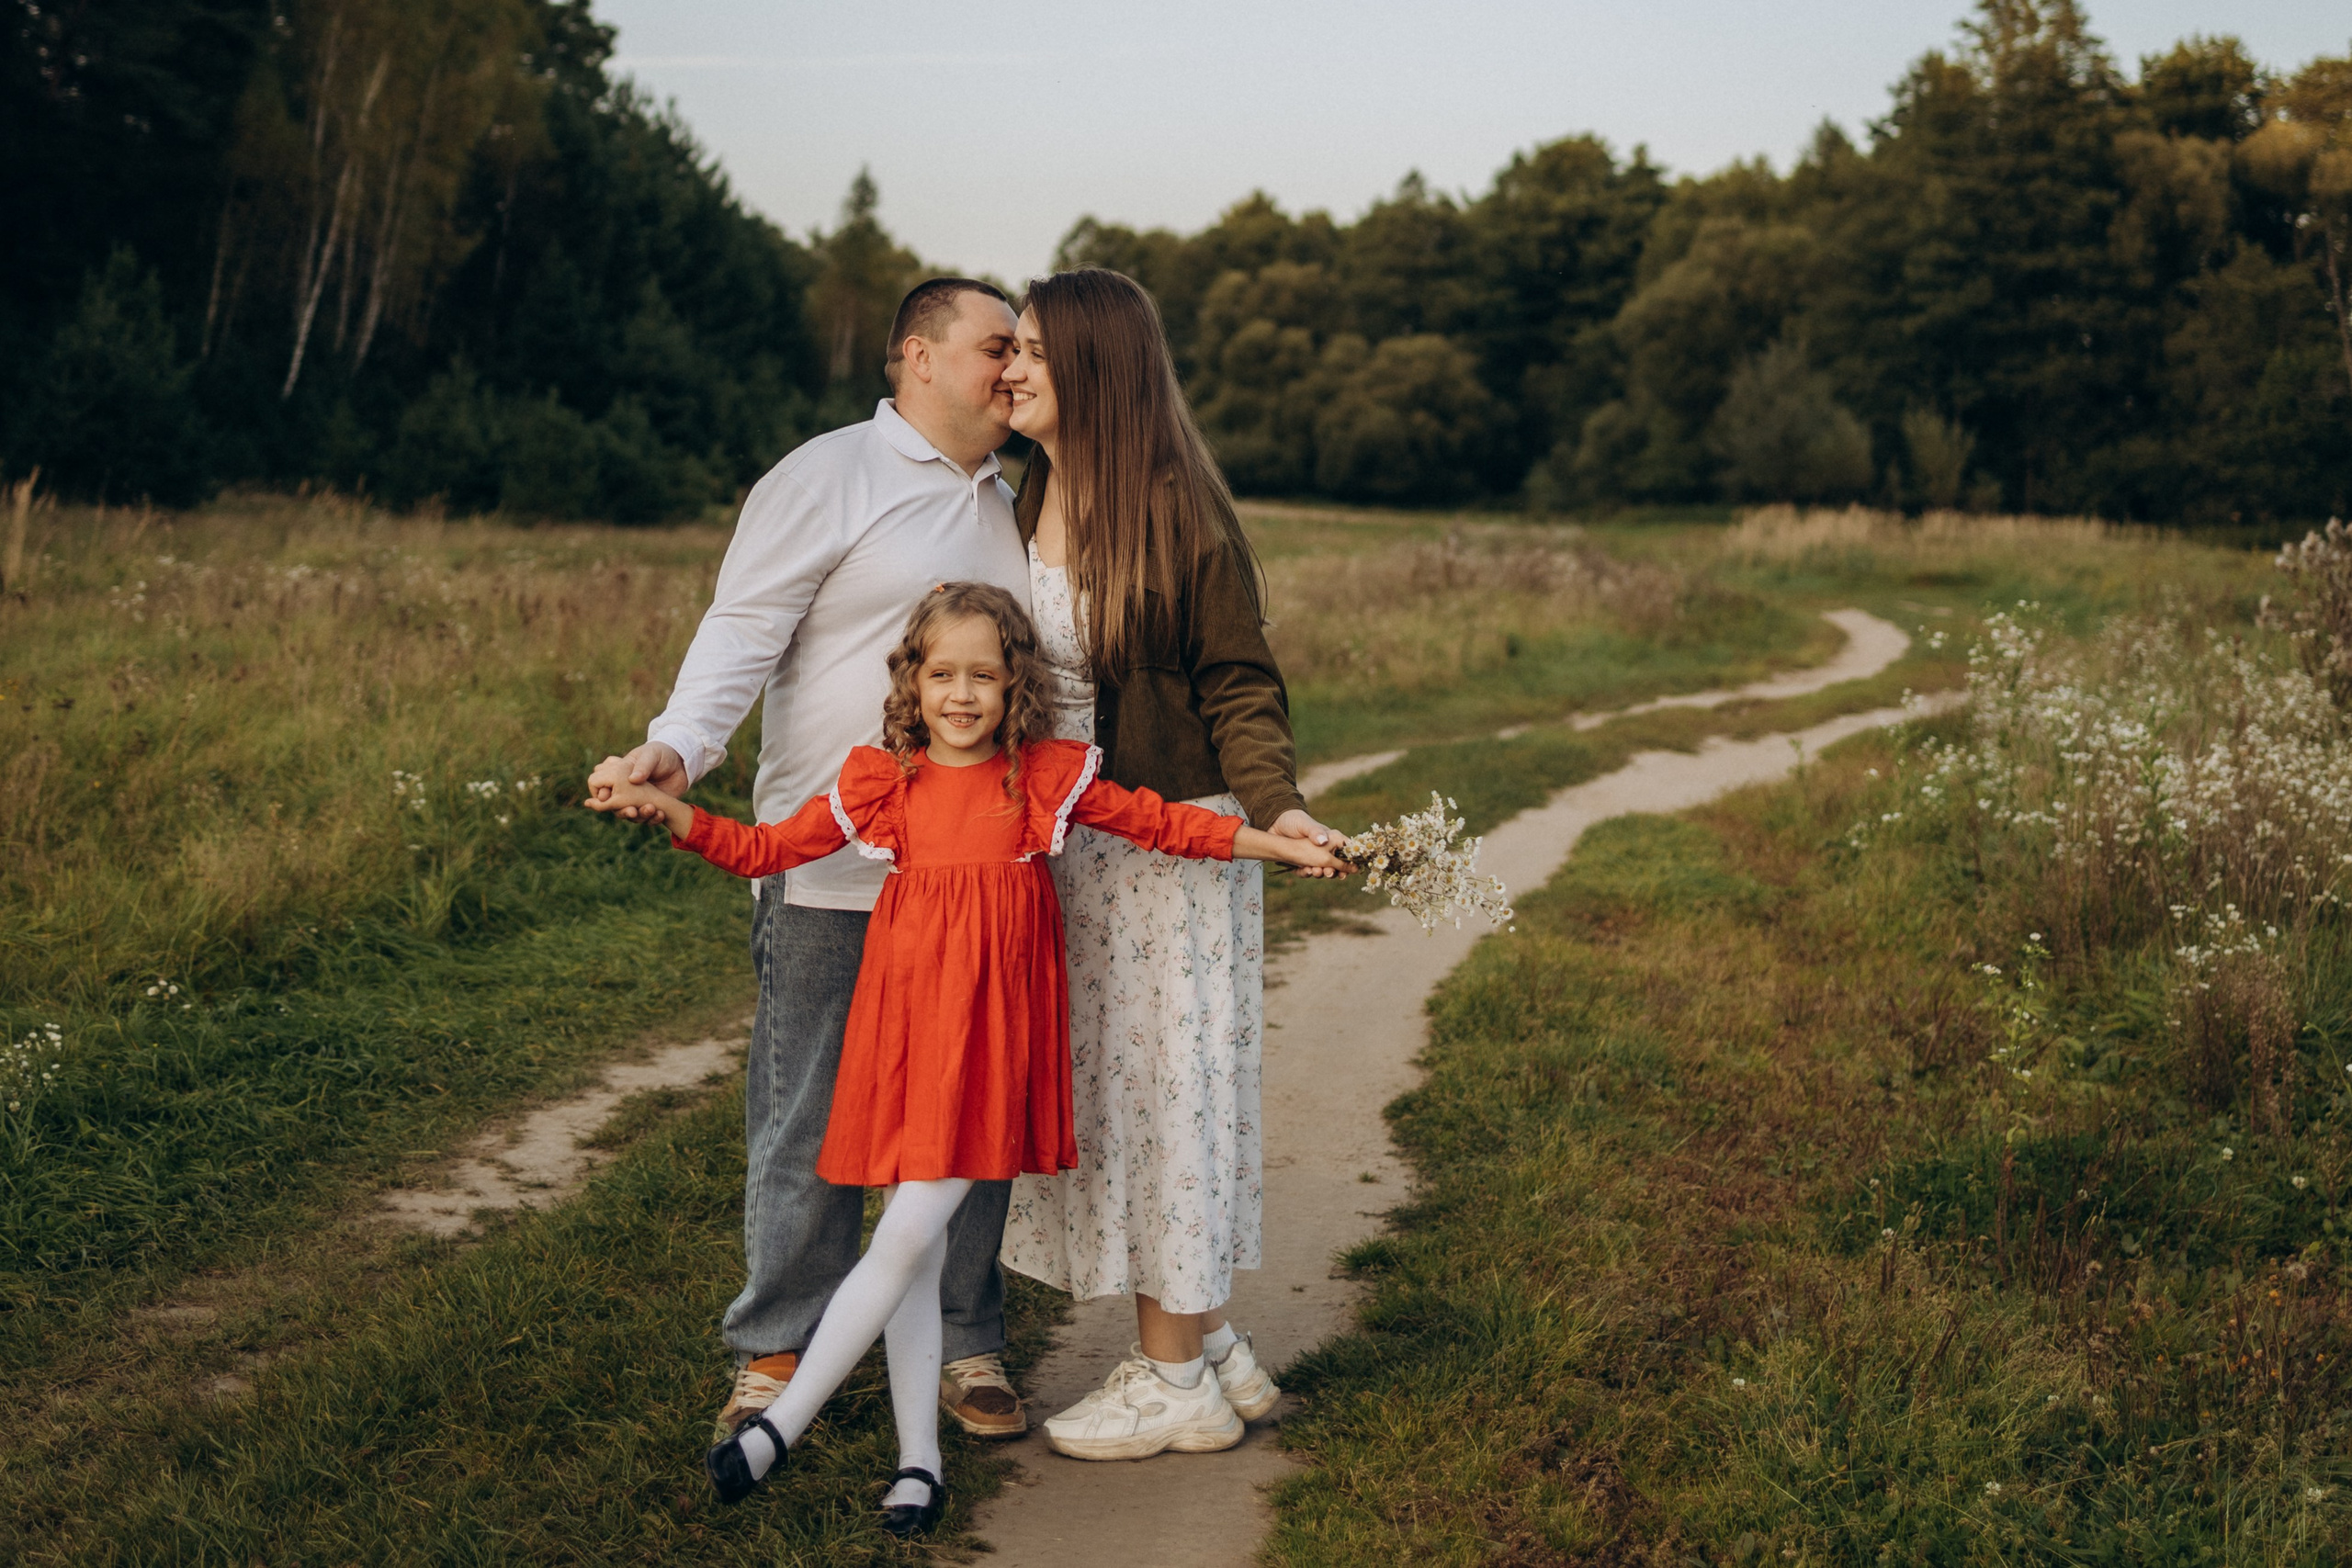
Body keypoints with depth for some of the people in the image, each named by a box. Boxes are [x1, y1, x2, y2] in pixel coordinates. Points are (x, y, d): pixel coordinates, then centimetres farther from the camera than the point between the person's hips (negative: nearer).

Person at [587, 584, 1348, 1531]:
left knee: (913, 1232, -10)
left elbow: (1161, 823, 11)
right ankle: (919, 1461, 15)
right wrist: (661, 807, -4)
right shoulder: (882, 783, 5)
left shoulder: (1049, 777, 3)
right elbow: (766, 850, 7)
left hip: (992, 1026, -1)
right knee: (914, 1249, 4)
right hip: (908, 1020, 2)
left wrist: (1281, 846, 10)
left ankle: (778, 1425, 0)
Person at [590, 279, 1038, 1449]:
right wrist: (679, 746, -25)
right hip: (831, 872, -5)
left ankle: (965, 1348, 20)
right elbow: (742, 633, -9)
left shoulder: (1015, 506, 19)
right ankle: (777, 1355, 14)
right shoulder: (826, 480, -2)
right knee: (808, 1119, 1)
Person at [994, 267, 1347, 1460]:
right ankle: (1207, 1346, 26)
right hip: (1060, 841, 8)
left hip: (1170, 842, -7)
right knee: (1104, 1088, 12)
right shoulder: (1028, 502, 8)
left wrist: (1274, 803, -27)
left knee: (1164, 1087, 1)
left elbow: (1238, 683, -14)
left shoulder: (1177, 508, -14)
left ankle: (1174, 1380, 14)